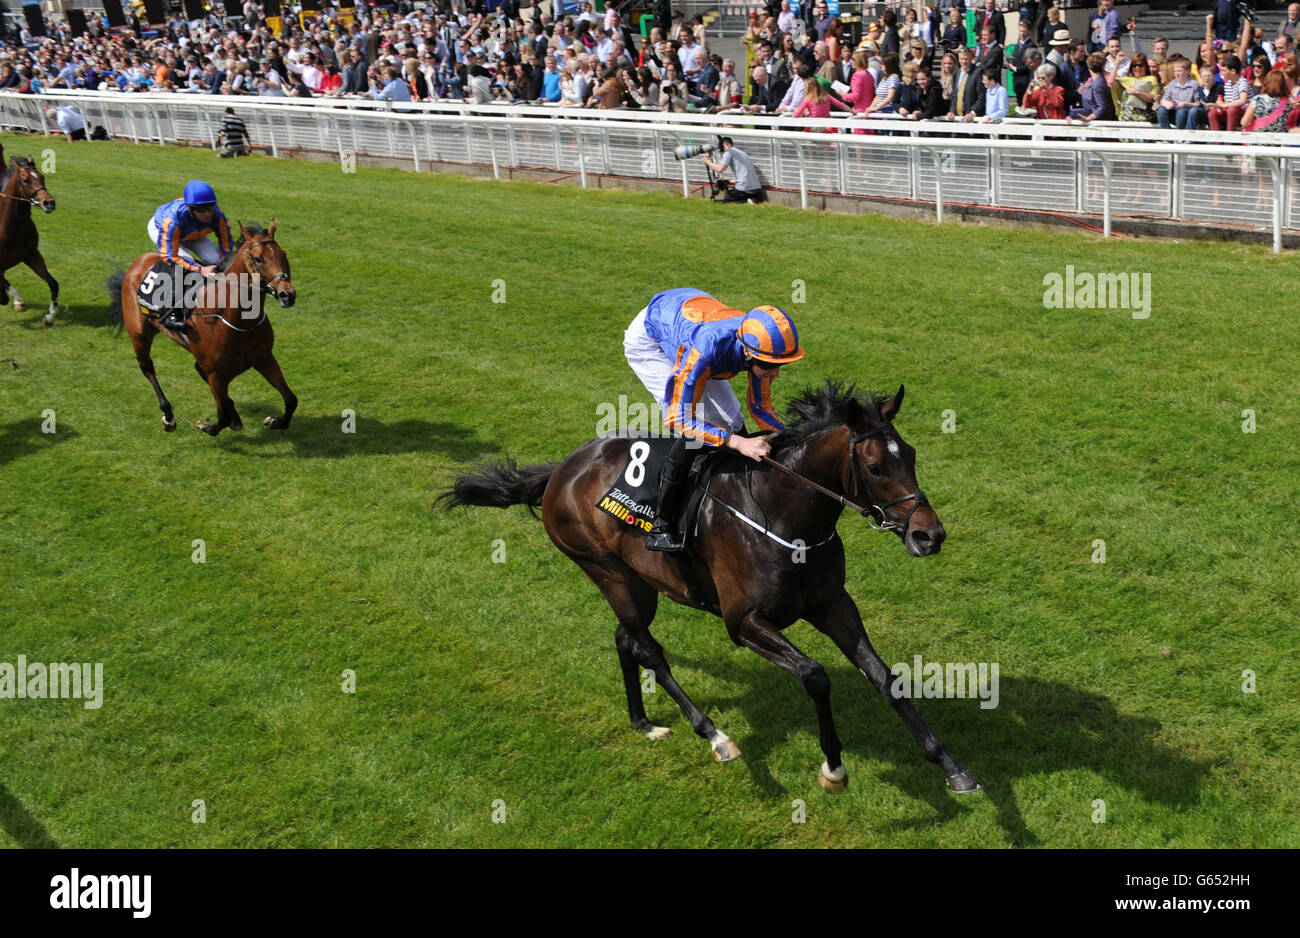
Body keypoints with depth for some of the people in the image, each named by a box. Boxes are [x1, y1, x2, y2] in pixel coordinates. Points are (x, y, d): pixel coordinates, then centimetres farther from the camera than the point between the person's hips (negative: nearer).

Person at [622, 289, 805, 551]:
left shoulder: (761, 345, -26)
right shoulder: (707, 348, -46)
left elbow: (760, 406, -9)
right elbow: (679, 419, -40)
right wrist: (739, 443, -48)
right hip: (648, 338, -7)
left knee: (731, 422, 2)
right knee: (692, 429, -22)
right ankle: (661, 527, -15)